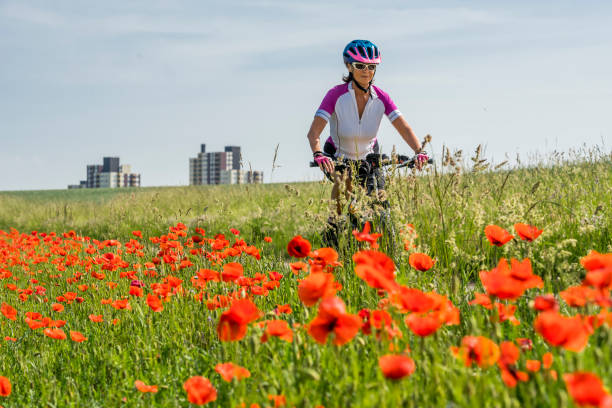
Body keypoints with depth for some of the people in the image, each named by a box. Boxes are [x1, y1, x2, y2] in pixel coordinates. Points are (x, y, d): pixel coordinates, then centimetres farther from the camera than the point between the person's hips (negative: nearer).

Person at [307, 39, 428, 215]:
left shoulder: (381, 98, -16)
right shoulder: (337, 95, -24)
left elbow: (404, 128, -21)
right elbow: (314, 132, -31)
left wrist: (419, 152, -40)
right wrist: (318, 155, -51)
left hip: (368, 156, 3)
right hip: (339, 157, -3)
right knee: (342, 182, -32)